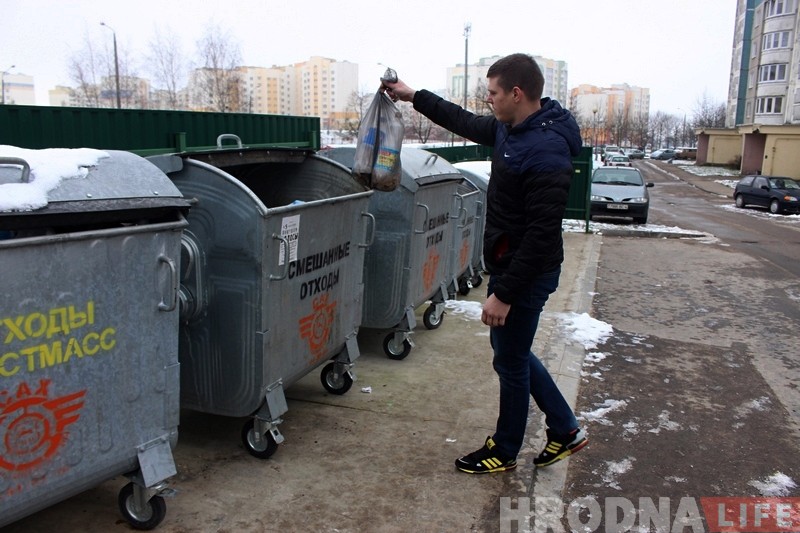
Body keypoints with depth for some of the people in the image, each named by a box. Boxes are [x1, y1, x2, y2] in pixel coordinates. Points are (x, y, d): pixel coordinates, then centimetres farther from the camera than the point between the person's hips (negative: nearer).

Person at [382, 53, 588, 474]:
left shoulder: (546, 152, -26)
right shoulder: (510, 129, 4)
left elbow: (541, 236, -28)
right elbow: (466, 123, 22)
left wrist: (505, 294, -26)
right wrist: (413, 96, 24)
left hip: (525, 273, -10)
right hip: (506, 265, 10)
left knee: (510, 361, 7)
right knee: (512, 352, 21)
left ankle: (505, 451, 29)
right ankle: (565, 429, 34)